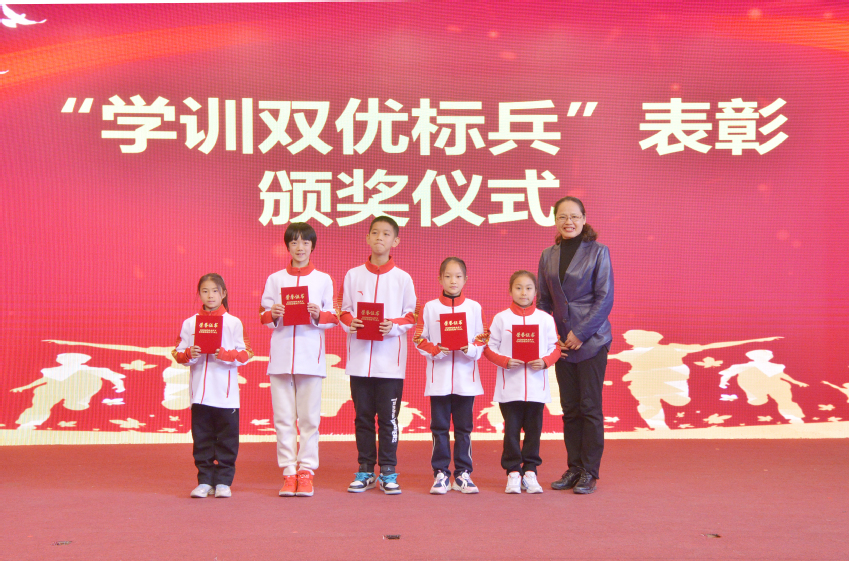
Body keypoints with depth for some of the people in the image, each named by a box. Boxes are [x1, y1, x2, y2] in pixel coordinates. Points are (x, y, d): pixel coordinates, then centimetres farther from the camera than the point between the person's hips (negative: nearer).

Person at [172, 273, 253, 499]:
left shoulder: (233, 323, 3)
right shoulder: (189, 323, 9)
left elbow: (245, 354, -2)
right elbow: (178, 354, 8)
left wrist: (225, 354, -18)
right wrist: (189, 354, -13)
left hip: (226, 394, -2)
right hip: (200, 393, 2)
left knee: (227, 439, 1)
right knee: (201, 439, 4)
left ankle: (223, 481, 9)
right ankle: (205, 480, 12)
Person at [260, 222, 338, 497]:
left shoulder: (323, 279, 8)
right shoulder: (275, 279, 11)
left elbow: (333, 318, 8)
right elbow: (263, 317, 12)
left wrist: (318, 315, -12)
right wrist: (272, 314, -10)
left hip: (311, 356, -1)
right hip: (281, 355, 1)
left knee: (309, 417, -1)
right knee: (283, 417, 1)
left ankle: (306, 471, 6)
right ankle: (288, 472, 6)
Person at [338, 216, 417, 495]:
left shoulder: (402, 279, 3)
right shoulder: (353, 275, 8)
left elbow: (411, 316, 5)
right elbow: (344, 311, 12)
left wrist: (393, 325, -13)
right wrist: (350, 322, -9)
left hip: (390, 360, -2)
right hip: (360, 358, 2)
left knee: (388, 418, 0)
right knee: (362, 417, 6)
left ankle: (388, 472, 8)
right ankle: (365, 470, 15)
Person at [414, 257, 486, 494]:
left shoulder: (474, 308, 6)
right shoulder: (430, 308, 3)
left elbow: (482, 341, 6)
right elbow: (419, 339, 3)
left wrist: (470, 349, -13)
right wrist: (435, 350, -14)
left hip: (466, 378, 1)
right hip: (439, 378, -1)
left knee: (464, 428, 5)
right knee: (440, 427, 3)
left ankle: (463, 473, 13)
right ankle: (440, 473, 9)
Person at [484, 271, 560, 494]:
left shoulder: (545, 319, 5)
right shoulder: (501, 318, 2)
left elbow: (555, 348, 6)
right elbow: (489, 348, 1)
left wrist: (545, 361, -12)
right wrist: (506, 361, -14)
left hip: (537, 386, 1)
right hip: (510, 387, -1)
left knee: (533, 430, 5)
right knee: (511, 430, 1)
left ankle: (530, 471, 15)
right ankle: (513, 472, 10)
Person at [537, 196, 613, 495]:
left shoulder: (598, 252, -4)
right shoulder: (548, 256, 9)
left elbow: (605, 298, -8)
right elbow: (543, 300, 13)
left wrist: (580, 333, -14)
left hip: (591, 340, -4)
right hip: (562, 342, 4)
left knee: (590, 406, -3)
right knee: (569, 408, 8)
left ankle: (589, 472, 4)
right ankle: (573, 468, 16)